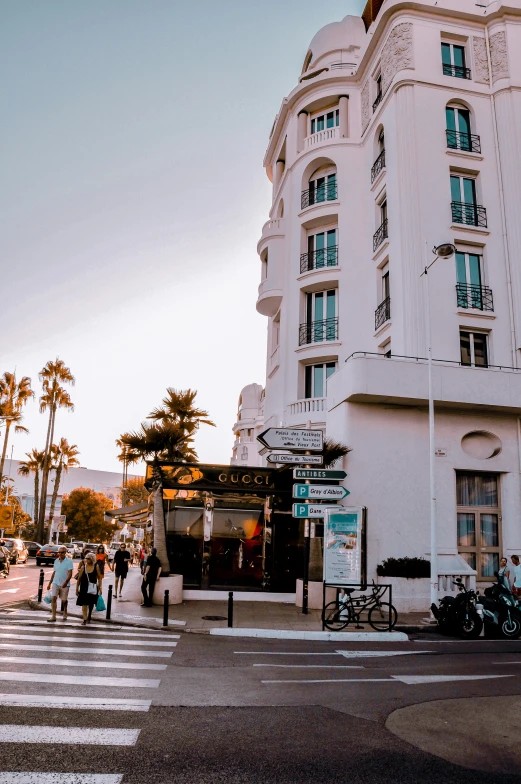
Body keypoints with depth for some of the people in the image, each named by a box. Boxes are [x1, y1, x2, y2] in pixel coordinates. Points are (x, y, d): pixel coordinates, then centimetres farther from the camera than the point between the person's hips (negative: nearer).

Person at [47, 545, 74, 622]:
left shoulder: (69, 561, -8)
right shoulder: (56, 561, 8)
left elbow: (70, 573, -14)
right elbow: (54, 572, 16)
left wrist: (65, 582, -27)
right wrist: (49, 583, 14)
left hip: (64, 584, -3)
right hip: (55, 583, 4)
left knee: (64, 600, 9)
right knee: (53, 598, -11)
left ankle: (65, 613, 32)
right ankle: (53, 616, -9)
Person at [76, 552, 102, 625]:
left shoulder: (96, 567, -3)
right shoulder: (83, 567, -2)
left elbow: (99, 577, 1)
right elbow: (79, 578, 3)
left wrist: (100, 587, -5)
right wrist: (77, 588, 2)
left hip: (93, 588, 0)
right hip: (84, 587, 0)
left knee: (91, 603, 13)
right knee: (84, 604, -6)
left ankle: (89, 617, 33)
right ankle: (85, 620, -1)